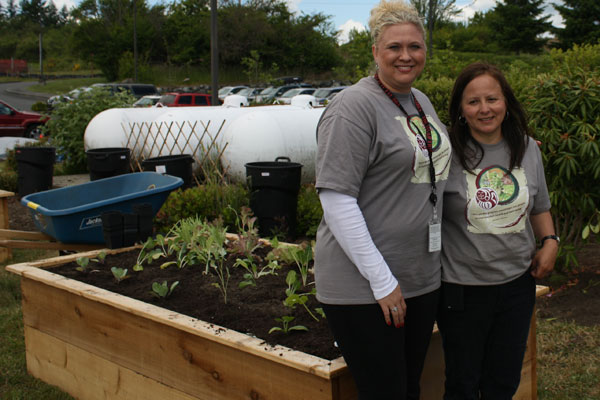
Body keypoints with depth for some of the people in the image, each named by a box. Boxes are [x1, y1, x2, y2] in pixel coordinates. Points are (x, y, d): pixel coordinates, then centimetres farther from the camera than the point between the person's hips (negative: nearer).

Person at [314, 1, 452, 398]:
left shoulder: (422, 102, 12)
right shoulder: (354, 106, -14)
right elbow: (336, 201, -19)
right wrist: (382, 280, -20)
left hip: (423, 278, 8)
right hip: (363, 286, -8)